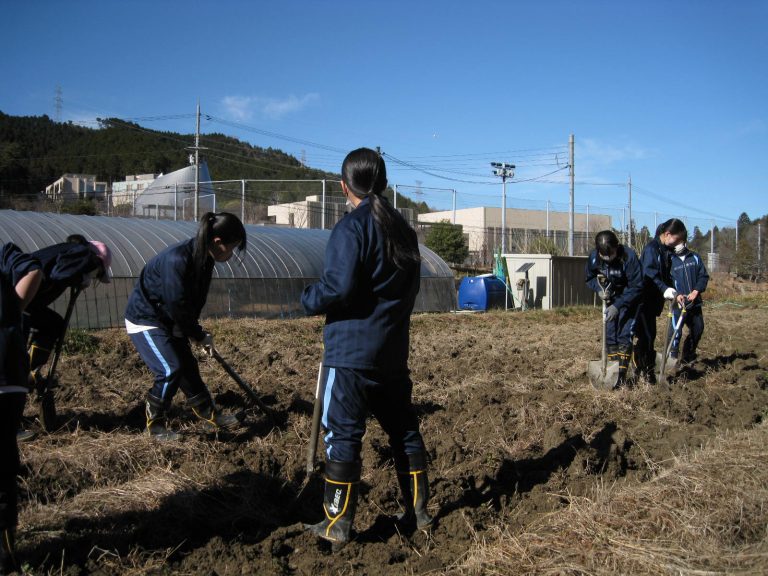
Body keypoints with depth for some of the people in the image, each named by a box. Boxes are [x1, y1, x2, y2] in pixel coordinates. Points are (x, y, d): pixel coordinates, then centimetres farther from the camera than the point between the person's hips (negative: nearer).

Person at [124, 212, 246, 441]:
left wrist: (196, 332, -5)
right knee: (170, 370, -16)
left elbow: (193, 302, 4)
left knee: (188, 366, 12)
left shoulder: (203, 259, -4)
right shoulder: (177, 259, -32)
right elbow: (177, 306, -28)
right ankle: (155, 424, 3)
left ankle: (211, 415, 26)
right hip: (144, 319, -8)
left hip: (168, 320, 9)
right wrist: (199, 335, -15)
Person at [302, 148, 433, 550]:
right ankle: (417, 512, 24)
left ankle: (338, 525, 6)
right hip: (393, 350, 8)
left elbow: (339, 287, -22)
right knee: (403, 429, 15)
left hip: (351, 351, -7)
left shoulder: (352, 227, -13)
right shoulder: (402, 228, 11)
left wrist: (308, 299, -4)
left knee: (343, 435, 0)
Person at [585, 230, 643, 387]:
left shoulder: (629, 256, -30)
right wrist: (599, 289, -19)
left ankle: (622, 375, -9)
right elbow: (590, 278, 2)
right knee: (610, 335, 3)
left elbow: (636, 287, -25)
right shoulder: (594, 257, -17)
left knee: (625, 335, -12)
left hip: (629, 299, -5)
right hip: (611, 299, 5)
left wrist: (618, 306, -28)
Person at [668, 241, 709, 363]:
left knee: (698, 329, 14)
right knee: (676, 331, -11)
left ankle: (688, 357, 32)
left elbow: (704, 276, 5)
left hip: (695, 302, 4)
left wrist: (696, 291, -10)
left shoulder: (695, 257, 5)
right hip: (679, 303, -4)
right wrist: (676, 295, -22)